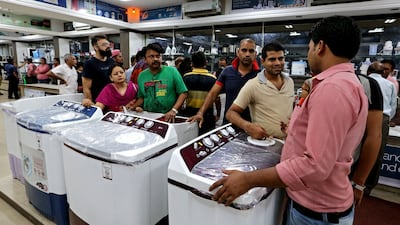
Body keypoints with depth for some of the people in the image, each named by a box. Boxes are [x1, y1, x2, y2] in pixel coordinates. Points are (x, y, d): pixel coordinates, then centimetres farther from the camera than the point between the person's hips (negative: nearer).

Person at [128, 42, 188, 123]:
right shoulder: (142, 75, 10)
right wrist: (133, 107, 2)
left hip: (168, 117, -3)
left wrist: (173, 110, -14)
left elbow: (183, 93, -4)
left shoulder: (172, 71, -3)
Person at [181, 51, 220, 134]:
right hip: (207, 115, -1)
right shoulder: (212, 78, -9)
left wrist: (180, 111, 17)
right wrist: (218, 114, 9)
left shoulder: (185, 77, -4)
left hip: (189, 114, 2)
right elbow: (217, 99, -6)